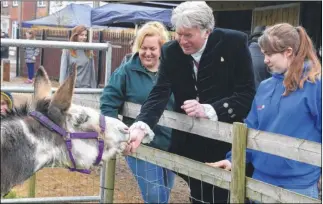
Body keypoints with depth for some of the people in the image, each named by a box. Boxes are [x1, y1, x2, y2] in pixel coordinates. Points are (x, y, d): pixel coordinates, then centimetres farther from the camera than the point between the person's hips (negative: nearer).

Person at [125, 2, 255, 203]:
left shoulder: (235, 43, -13)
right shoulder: (171, 51, -4)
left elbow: (247, 95, -14)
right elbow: (160, 93, -11)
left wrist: (207, 110, -27)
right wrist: (141, 126, -29)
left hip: (227, 144, -3)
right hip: (189, 144, 3)